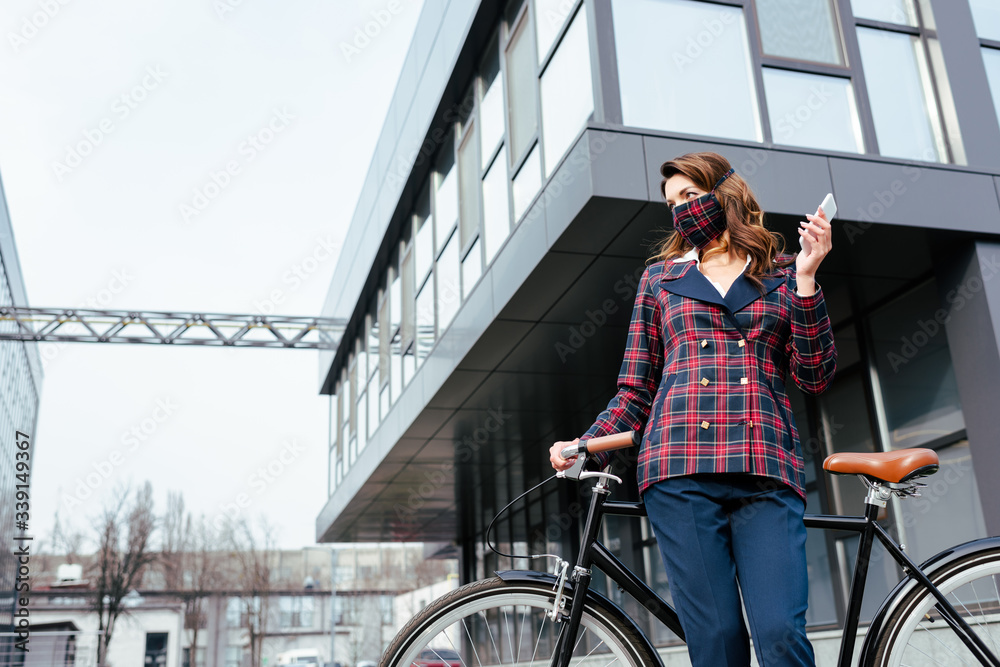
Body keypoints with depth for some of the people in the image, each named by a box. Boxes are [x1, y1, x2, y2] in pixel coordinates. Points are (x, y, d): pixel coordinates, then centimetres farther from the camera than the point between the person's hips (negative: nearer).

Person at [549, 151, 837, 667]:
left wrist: (806, 279, 1)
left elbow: (815, 377, 8)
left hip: (765, 470, 0)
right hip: (680, 469, 1)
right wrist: (586, 447, 2)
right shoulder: (660, 277, 20)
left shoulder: (782, 274, 18)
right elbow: (636, 391, 17)